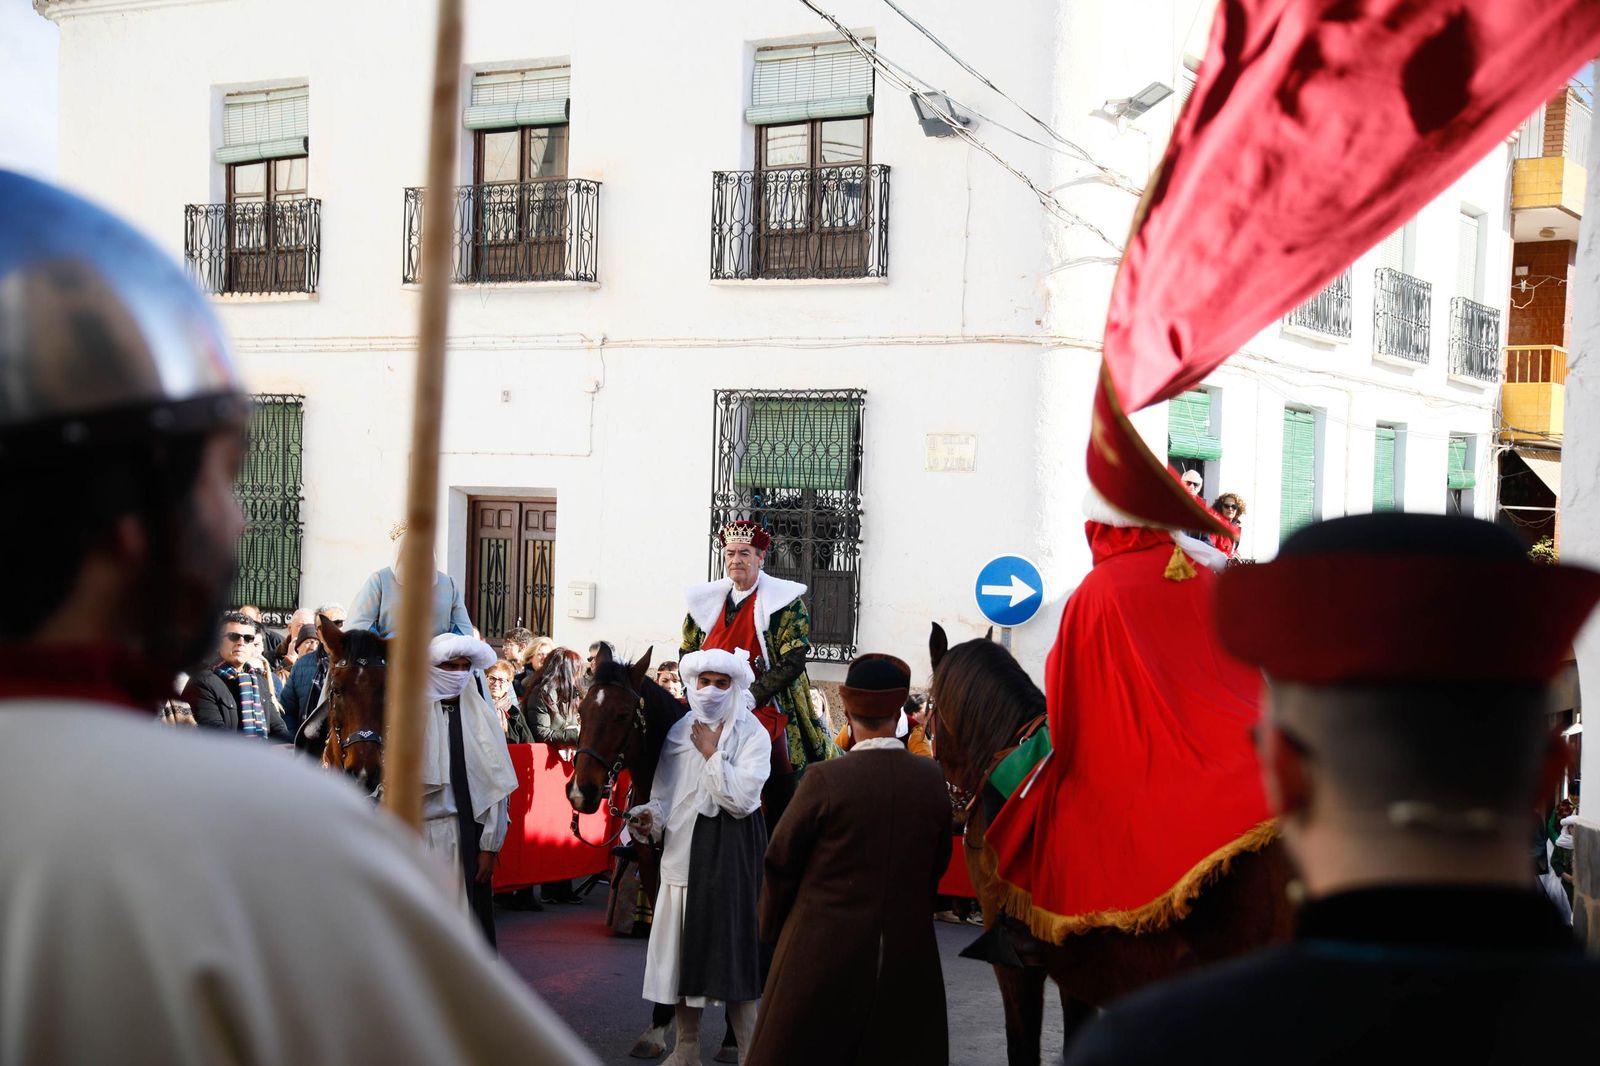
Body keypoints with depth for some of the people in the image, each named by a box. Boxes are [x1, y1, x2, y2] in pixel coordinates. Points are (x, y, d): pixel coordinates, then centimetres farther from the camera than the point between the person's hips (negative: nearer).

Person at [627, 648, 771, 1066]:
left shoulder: (752, 735, -5)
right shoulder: (678, 732, 8)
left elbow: (741, 797, -17)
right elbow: (663, 793, 10)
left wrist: (710, 753, -13)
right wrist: (650, 817, -10)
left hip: (730, 851, -5)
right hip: (681, 848, 5)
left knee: (731, 945, -6)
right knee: (682, 947, 10)